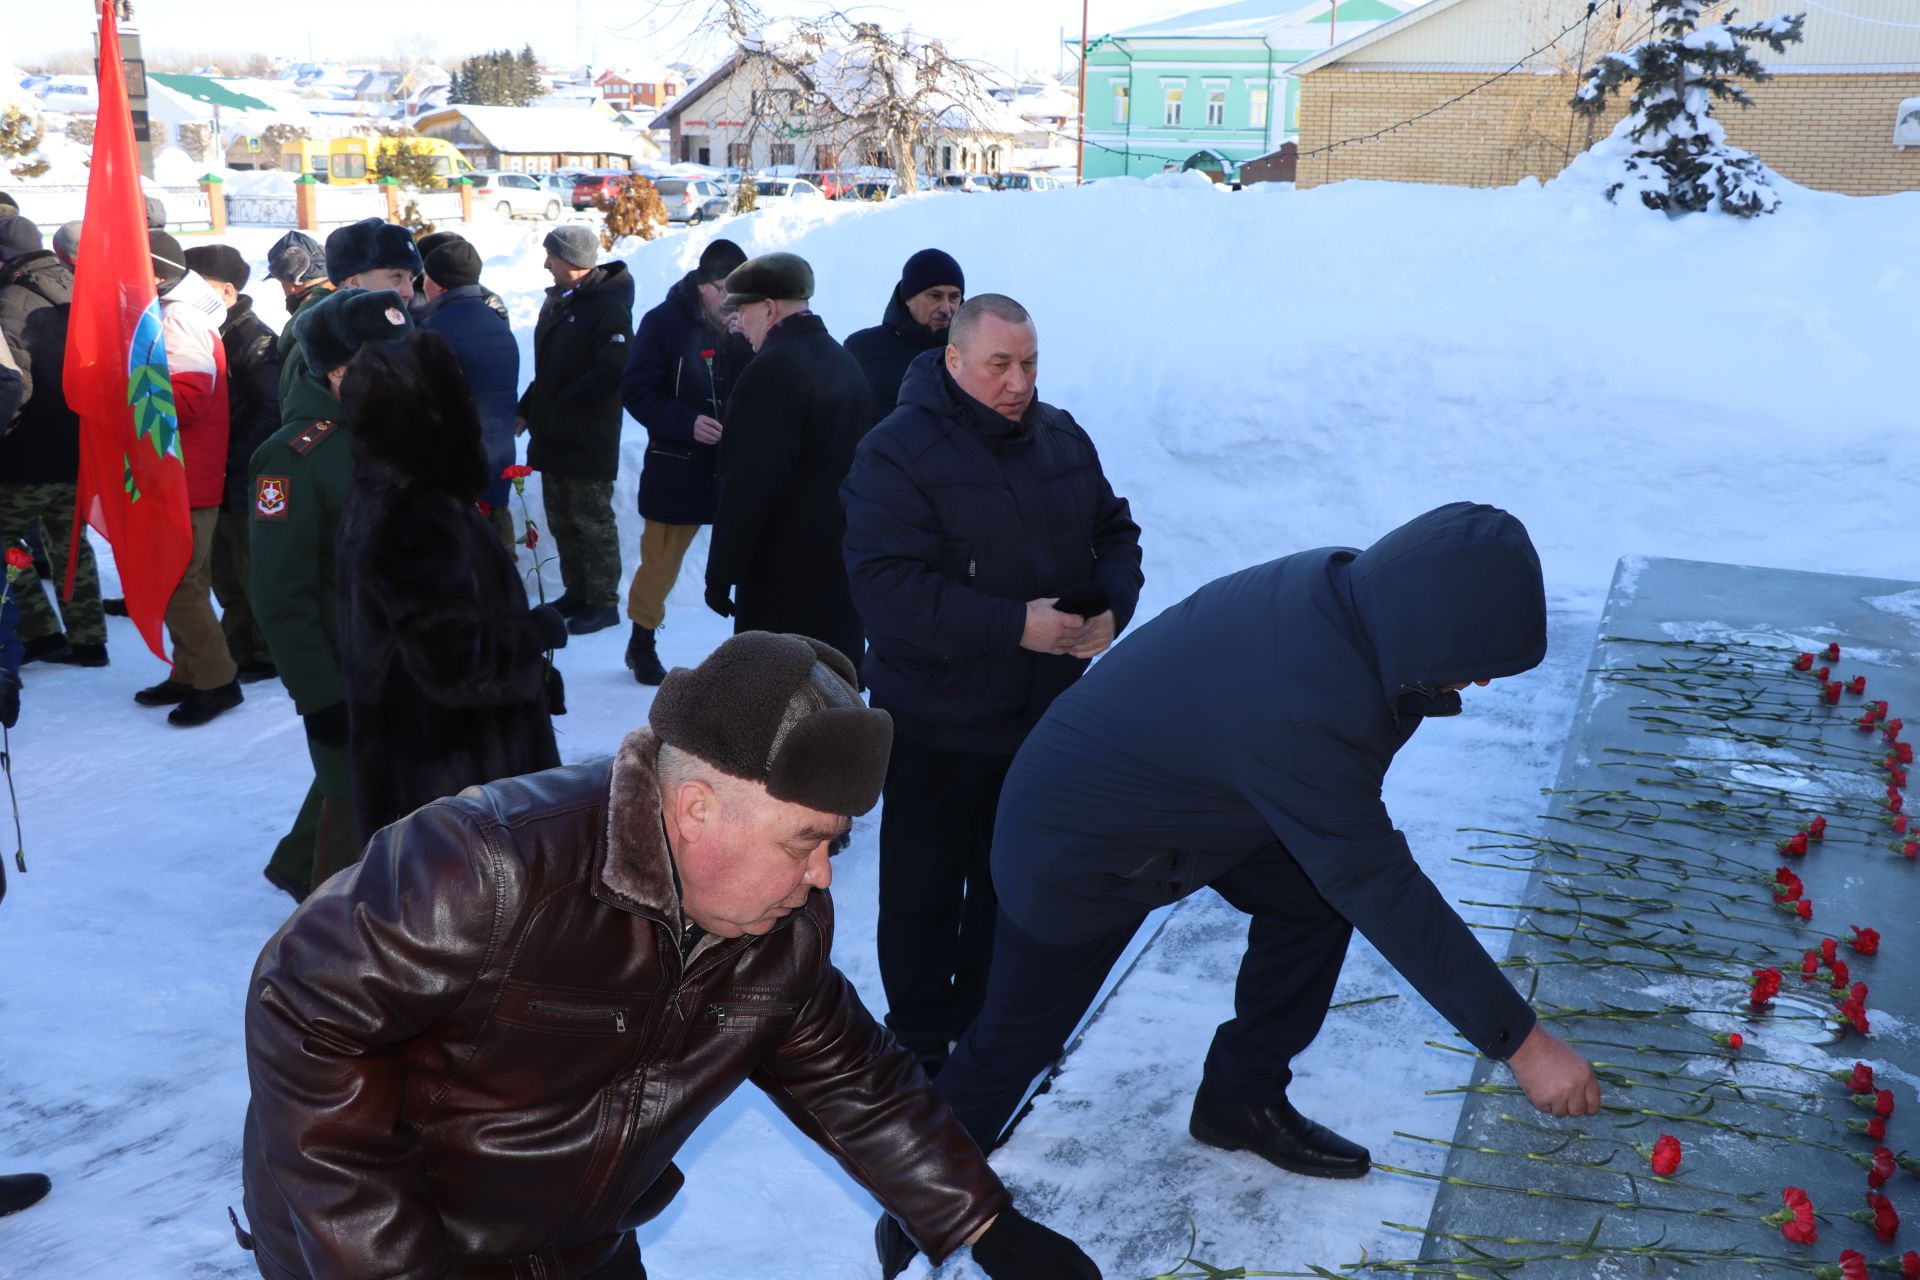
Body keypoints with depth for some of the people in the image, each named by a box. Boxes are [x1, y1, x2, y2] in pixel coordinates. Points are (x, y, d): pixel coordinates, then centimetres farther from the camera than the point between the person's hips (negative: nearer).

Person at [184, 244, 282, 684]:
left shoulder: (254, 339, -14)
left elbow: (269, 413, -20)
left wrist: (231, 461, -21)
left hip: (244, 482, -8)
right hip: (215, 480, 8)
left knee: (255, 577, 3)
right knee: (226, 575, 16)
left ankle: (264, 656, 15)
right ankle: (239, 650, 27)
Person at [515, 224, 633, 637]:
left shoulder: (608, 308, -15)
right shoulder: (556, 301, 13)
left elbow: (614, 371, -23)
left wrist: (564, 402, -17)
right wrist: (527, 411, 11)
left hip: (589, 443, -9)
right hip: (553, 438, 9)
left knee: (593, 522, 0)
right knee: (561, 521, 15)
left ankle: (603, 602, 9)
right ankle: (576, 593, 27)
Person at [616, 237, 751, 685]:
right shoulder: (664, 323, -6)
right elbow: (635, 391, -7)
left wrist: (751, 342, -22)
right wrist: (687, 423, -20)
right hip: (678, 468, -2)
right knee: (660, 559, 9)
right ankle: (642, 644, 28)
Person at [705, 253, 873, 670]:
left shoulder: (773, 369, -16)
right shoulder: (845, 362, 14)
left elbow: (748, 485, -20)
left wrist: (721, 574, -14)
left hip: (784, 577, -9)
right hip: (845, 568, 9)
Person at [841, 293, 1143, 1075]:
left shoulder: (1062, 439, 4)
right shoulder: (898, 453, -16)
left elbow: (1115, 533, 13)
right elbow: (884, 583, -26)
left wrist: (1112, 606, -9)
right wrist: (1013, 625, -29)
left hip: (1045, 718, 6)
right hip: (937, 727, -6)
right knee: (925, 893, 7)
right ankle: (921, 1043, 25)